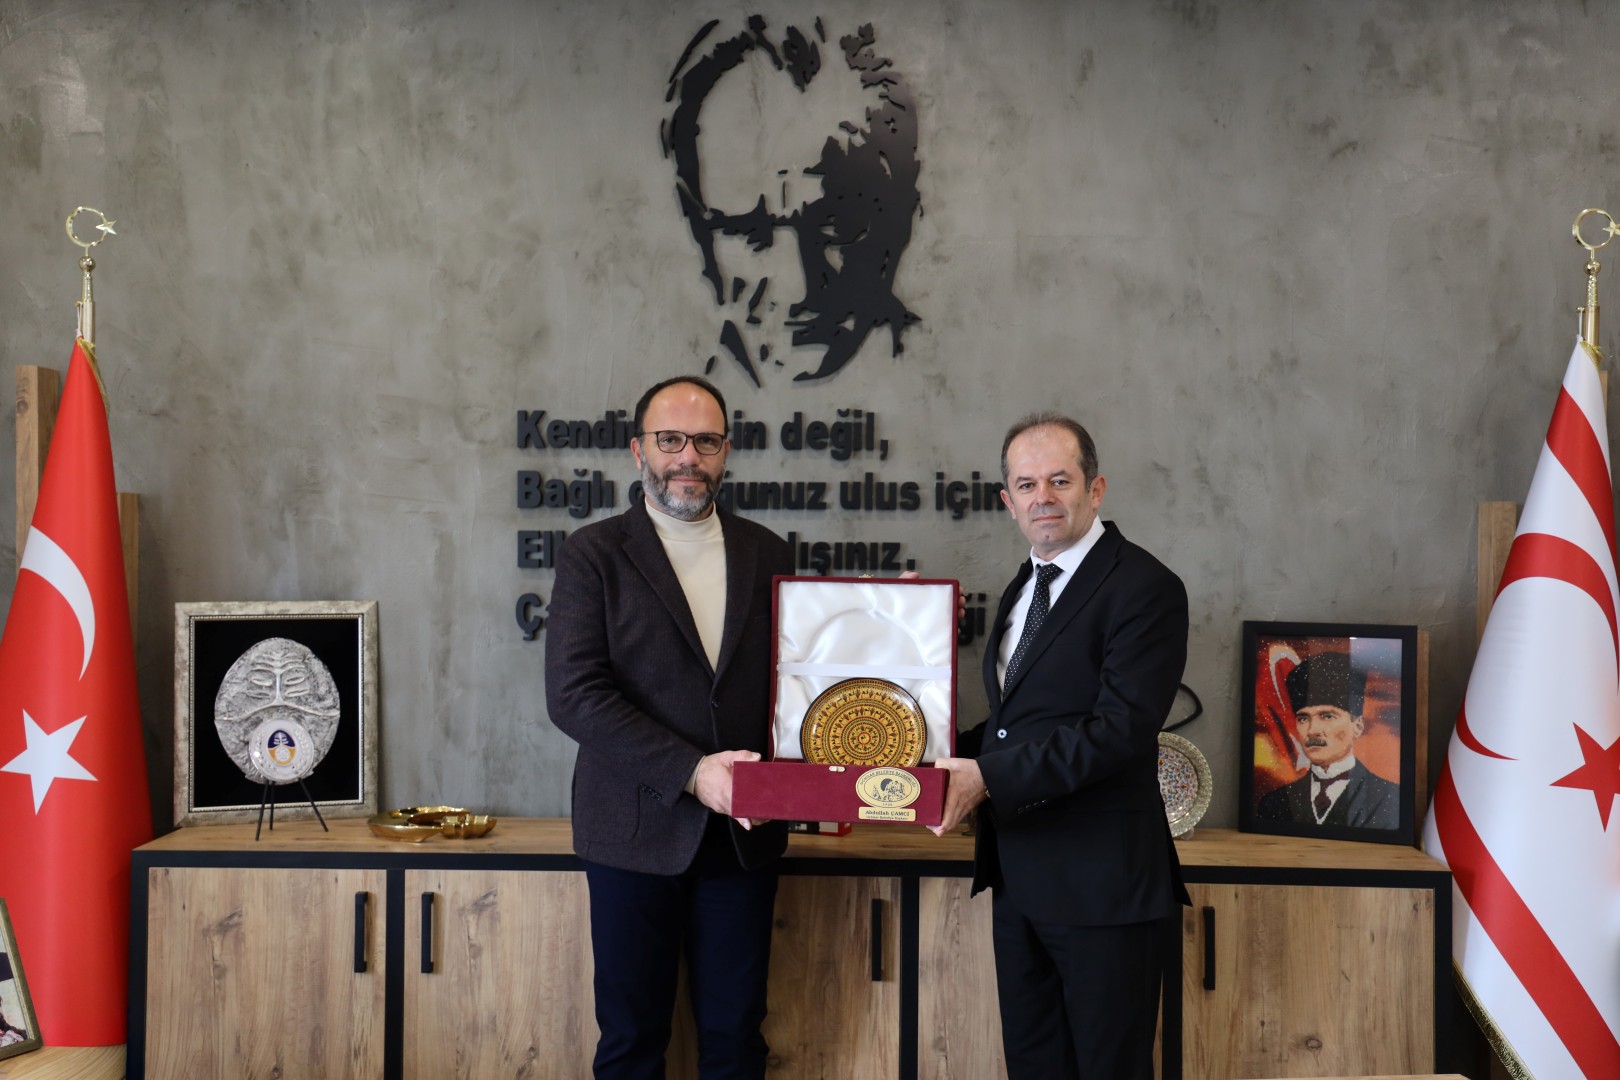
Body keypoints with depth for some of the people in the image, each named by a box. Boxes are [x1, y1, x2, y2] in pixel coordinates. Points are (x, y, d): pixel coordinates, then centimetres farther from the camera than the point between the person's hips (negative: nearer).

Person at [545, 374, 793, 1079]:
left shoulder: (766, 553, 8)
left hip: (744, 834, 3)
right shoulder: (594, 554, -2)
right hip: (638, 831, -2)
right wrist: (690, 772, -19)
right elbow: (573, 694, -12)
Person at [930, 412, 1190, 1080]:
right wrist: (952, 757, 2)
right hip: (1020, 875, 8)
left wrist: (991, 776, -24)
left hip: (1101, 883, -8)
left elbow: (1120, 726, -22)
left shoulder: (1145, 588, -13)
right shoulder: (1021, 589, 14)